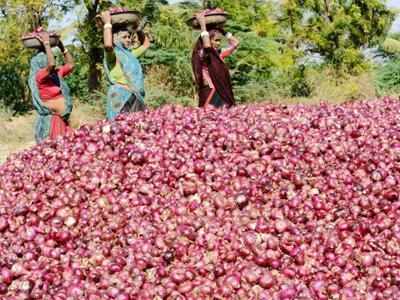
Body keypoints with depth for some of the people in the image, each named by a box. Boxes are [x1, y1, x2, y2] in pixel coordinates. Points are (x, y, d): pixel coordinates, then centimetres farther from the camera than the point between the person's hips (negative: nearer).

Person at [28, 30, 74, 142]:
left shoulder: (56, 74, 11)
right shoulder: (39, 77, -12)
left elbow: (70, 65, 21)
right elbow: (51, 64, -29)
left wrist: (61, 46, 14)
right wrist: (46, 43, -19)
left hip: (61, 120, 8)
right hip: (50, 121, -8)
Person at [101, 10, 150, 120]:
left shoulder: (130, 53, 21)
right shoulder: (113, 54, -3)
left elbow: (146, 44, 36)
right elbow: (107, 45, -27)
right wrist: (107, 23, -16)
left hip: (135, 97, 8)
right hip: (121, 96, -8)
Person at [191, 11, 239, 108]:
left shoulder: (219, 54, 13)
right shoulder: (203, 55, -8)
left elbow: (235, 43, 21)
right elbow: (207, 46, -30)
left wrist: (222, 30, 16)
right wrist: (202, 24, -20)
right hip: (210, 95, -7)